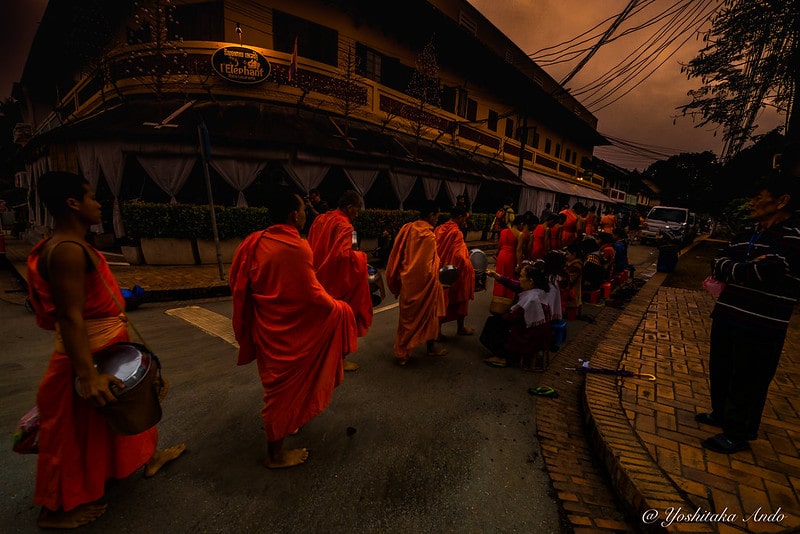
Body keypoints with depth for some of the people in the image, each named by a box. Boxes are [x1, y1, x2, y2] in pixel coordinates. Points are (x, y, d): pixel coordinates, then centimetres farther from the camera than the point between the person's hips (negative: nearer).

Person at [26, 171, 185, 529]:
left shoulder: (73, 246, 7)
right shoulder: (67, 250, -25)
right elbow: (71, 317, -29)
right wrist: (88, 374, -31)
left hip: (108, 345, 10)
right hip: (90, 352, -10)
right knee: (77, 431, 8)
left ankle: (149, 457, 45)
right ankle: (55, 510, 30)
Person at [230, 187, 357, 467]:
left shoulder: (255, 242, 0)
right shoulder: (296, 247, -24)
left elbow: (240, 286, 7)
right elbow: (312, 295, -22)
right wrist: (335, 307, -3)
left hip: (266, 325, 8)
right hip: (289, 329, -8)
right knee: (284, 385, 8)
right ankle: (275, 453, 25)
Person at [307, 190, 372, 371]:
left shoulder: (321, 219, 6)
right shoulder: (344, 226, -20)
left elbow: (313, 247, 12)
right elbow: (343, 254, -29)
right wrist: (359, 255, -13)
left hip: (319, 277, 8)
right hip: (336, 280, -8)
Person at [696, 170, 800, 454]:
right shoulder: (748, 233, 10)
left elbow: (764, 272, -26)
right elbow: (718, 264, 4)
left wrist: (730, 270, -9)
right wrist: (746, 267, -15)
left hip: (761, 326, -7)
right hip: (727, 315, 7)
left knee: (747, 382, 6)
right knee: (720, 371, 20)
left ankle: (738, 434, 23)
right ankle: (722, 414, 41)